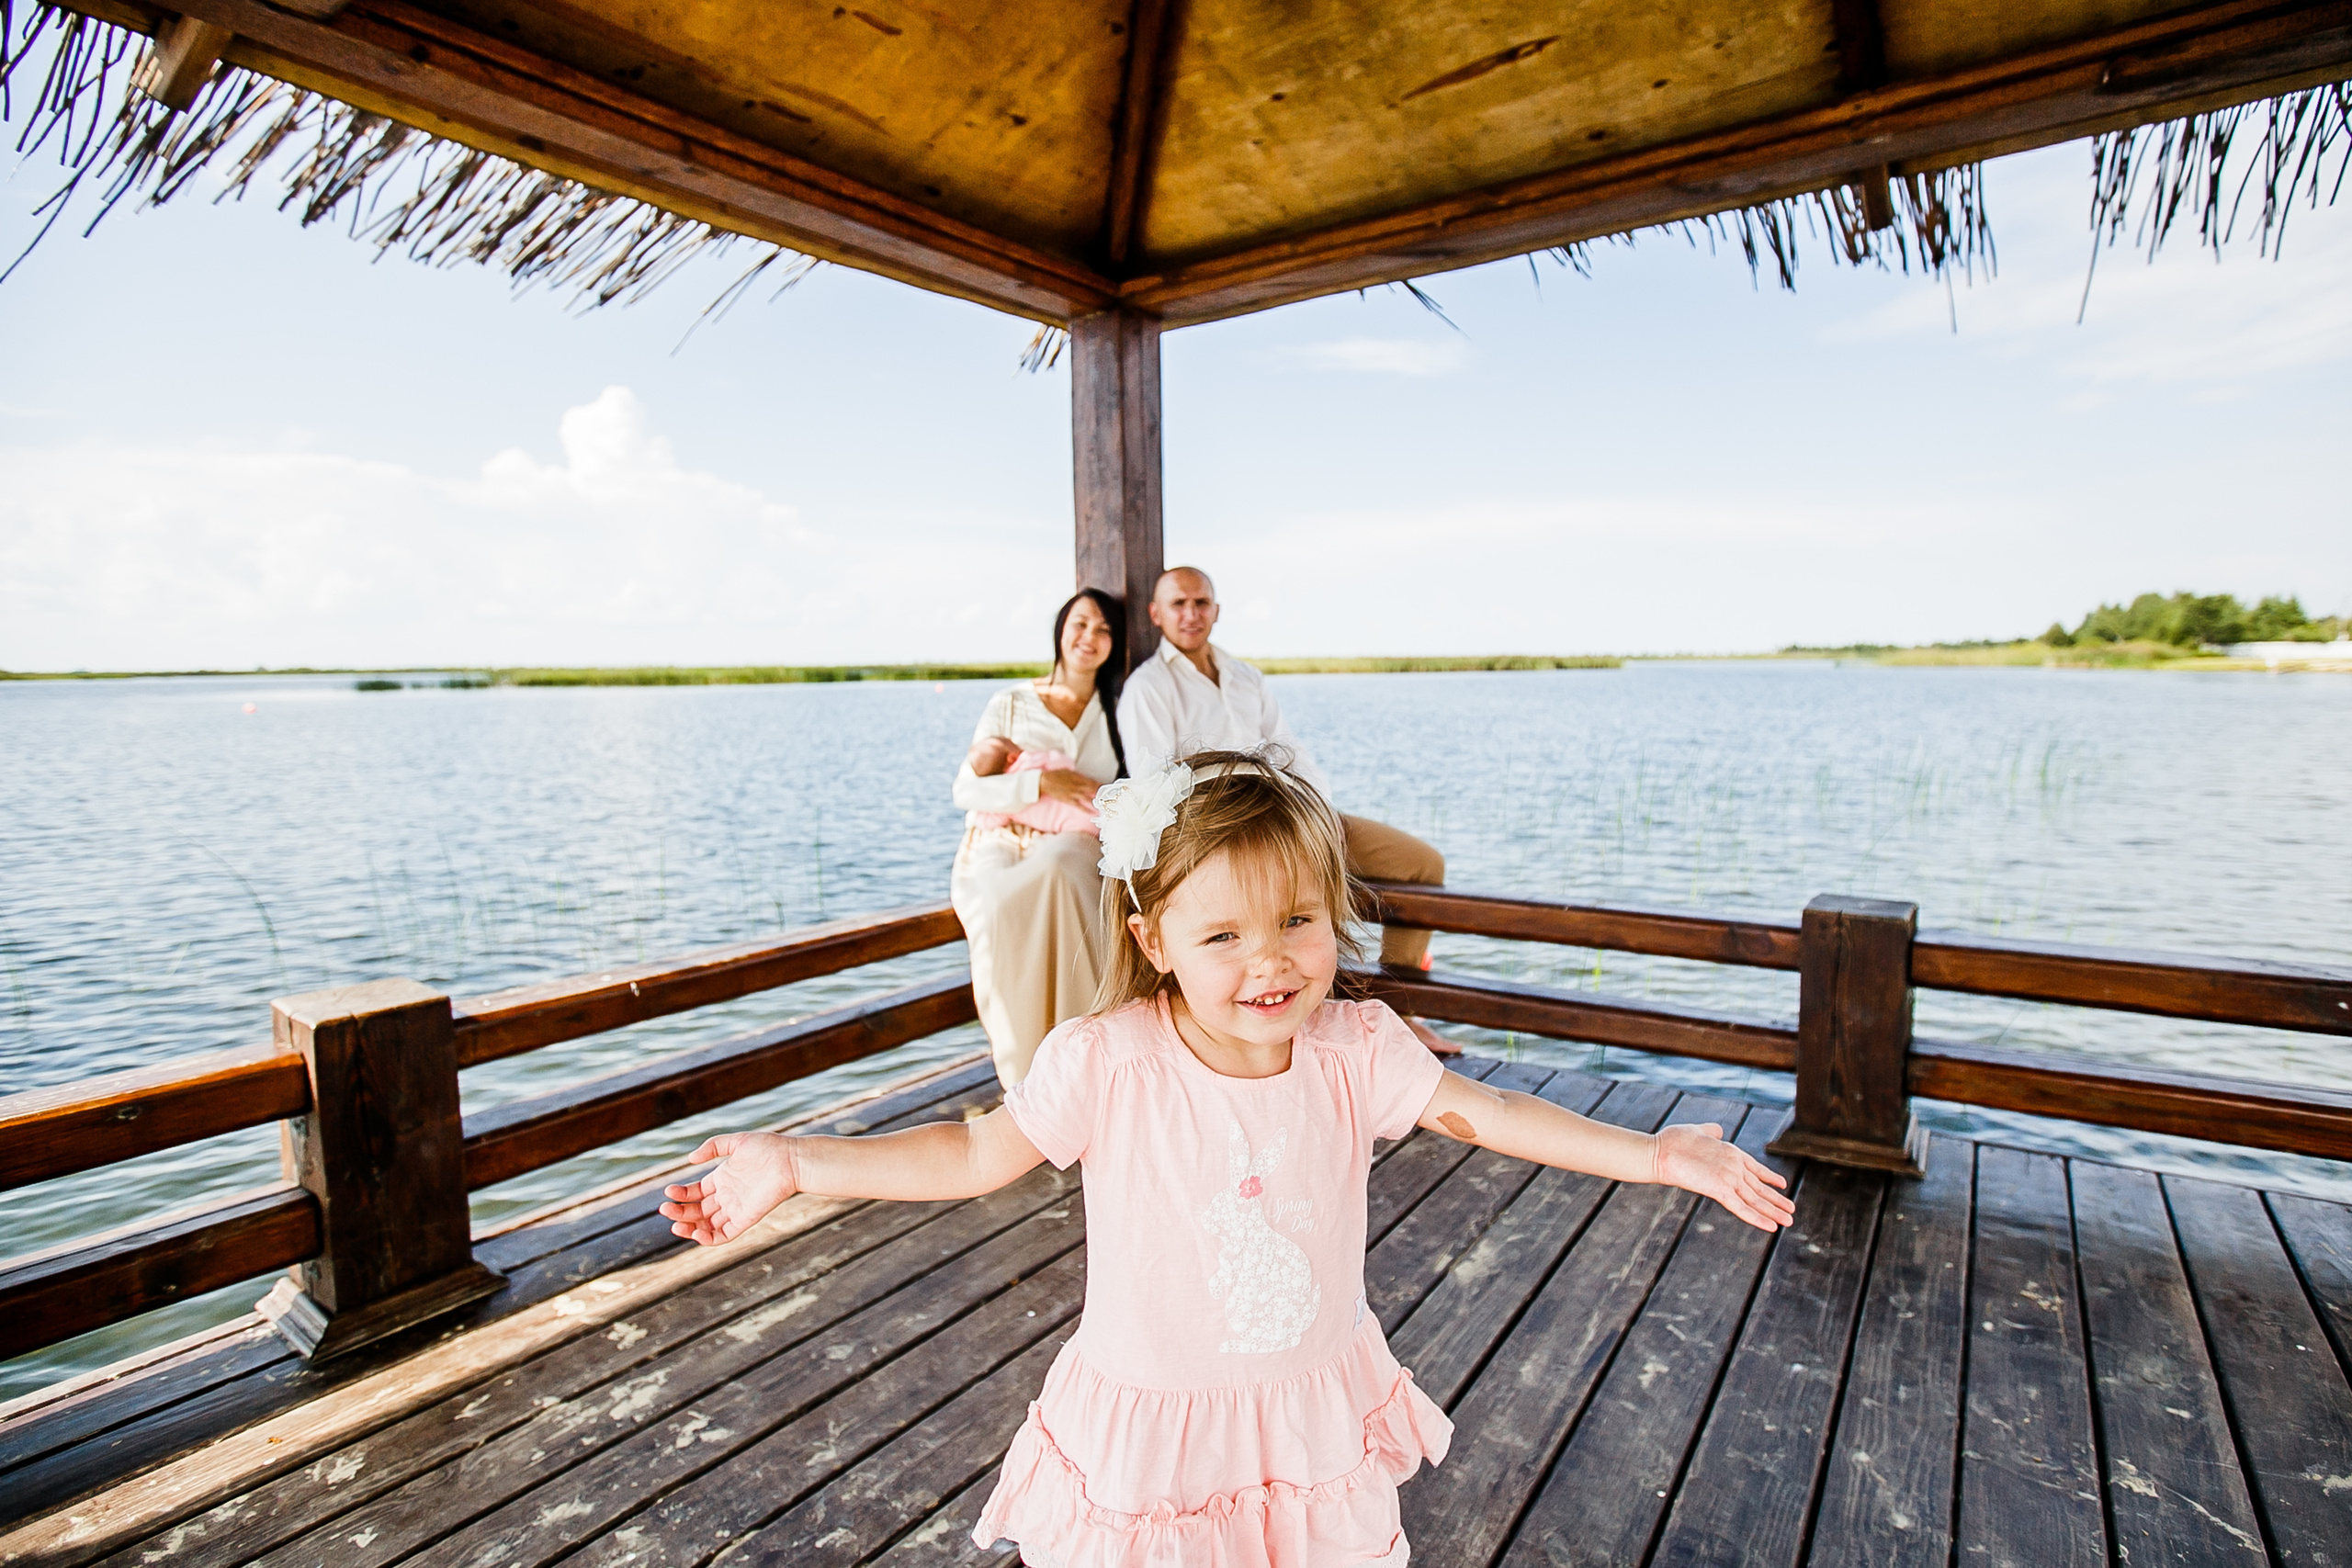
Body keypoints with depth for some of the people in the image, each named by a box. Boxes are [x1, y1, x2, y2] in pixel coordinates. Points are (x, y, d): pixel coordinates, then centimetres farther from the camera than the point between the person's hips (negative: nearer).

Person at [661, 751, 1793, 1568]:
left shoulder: (1357, 1052, -16)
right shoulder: (1105, 1061, -23)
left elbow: (1484, 1112, -6)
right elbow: (982, 1152, -13)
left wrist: (1657, 1155, -9)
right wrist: (794, 1164, -17)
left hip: (1315, 1413, 3)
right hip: (1147, 1425, -2)